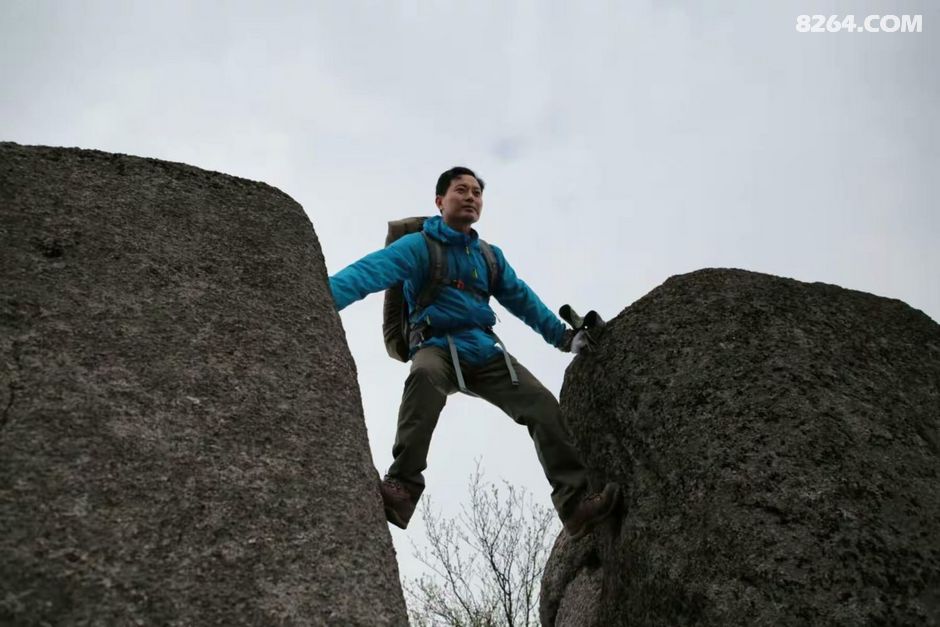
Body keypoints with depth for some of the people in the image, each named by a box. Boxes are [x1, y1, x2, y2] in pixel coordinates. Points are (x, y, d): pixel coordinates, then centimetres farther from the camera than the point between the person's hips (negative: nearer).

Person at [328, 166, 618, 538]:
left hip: (485, 352, 5)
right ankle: (402, 488, -43)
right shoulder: (418, 246, 1)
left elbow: (522, 299, 29)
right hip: (438, 347, -5)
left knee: (543, 405, -14)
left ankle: (574, 503, -13)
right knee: (426, 376, -40)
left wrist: (564, 337, 27)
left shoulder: (491, 256, 20)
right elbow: (372, 270, -16)